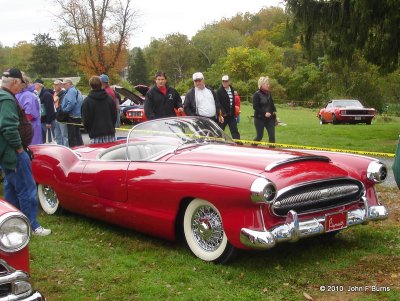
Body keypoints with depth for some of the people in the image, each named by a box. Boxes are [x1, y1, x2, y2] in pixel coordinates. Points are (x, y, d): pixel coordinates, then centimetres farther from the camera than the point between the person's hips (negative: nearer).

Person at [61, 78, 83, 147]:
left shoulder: (71, 91, -12)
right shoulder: (76, 90, 19)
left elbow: (71, 103, -28)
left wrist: (65, 110, -17)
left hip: (72, 117, -10)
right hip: (78, 117, 10)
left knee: (71, 137, -7)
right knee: (78, 136, 15)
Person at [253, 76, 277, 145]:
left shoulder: (269, 93, 9)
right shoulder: (257, 94, -11)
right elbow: (255, 107, -17)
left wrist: (274, 111, 3)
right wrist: (264, 113, -24)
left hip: (270, 118, 5)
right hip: (260, 119, -5)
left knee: (272, 136, -1)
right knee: (259, 137, 1)